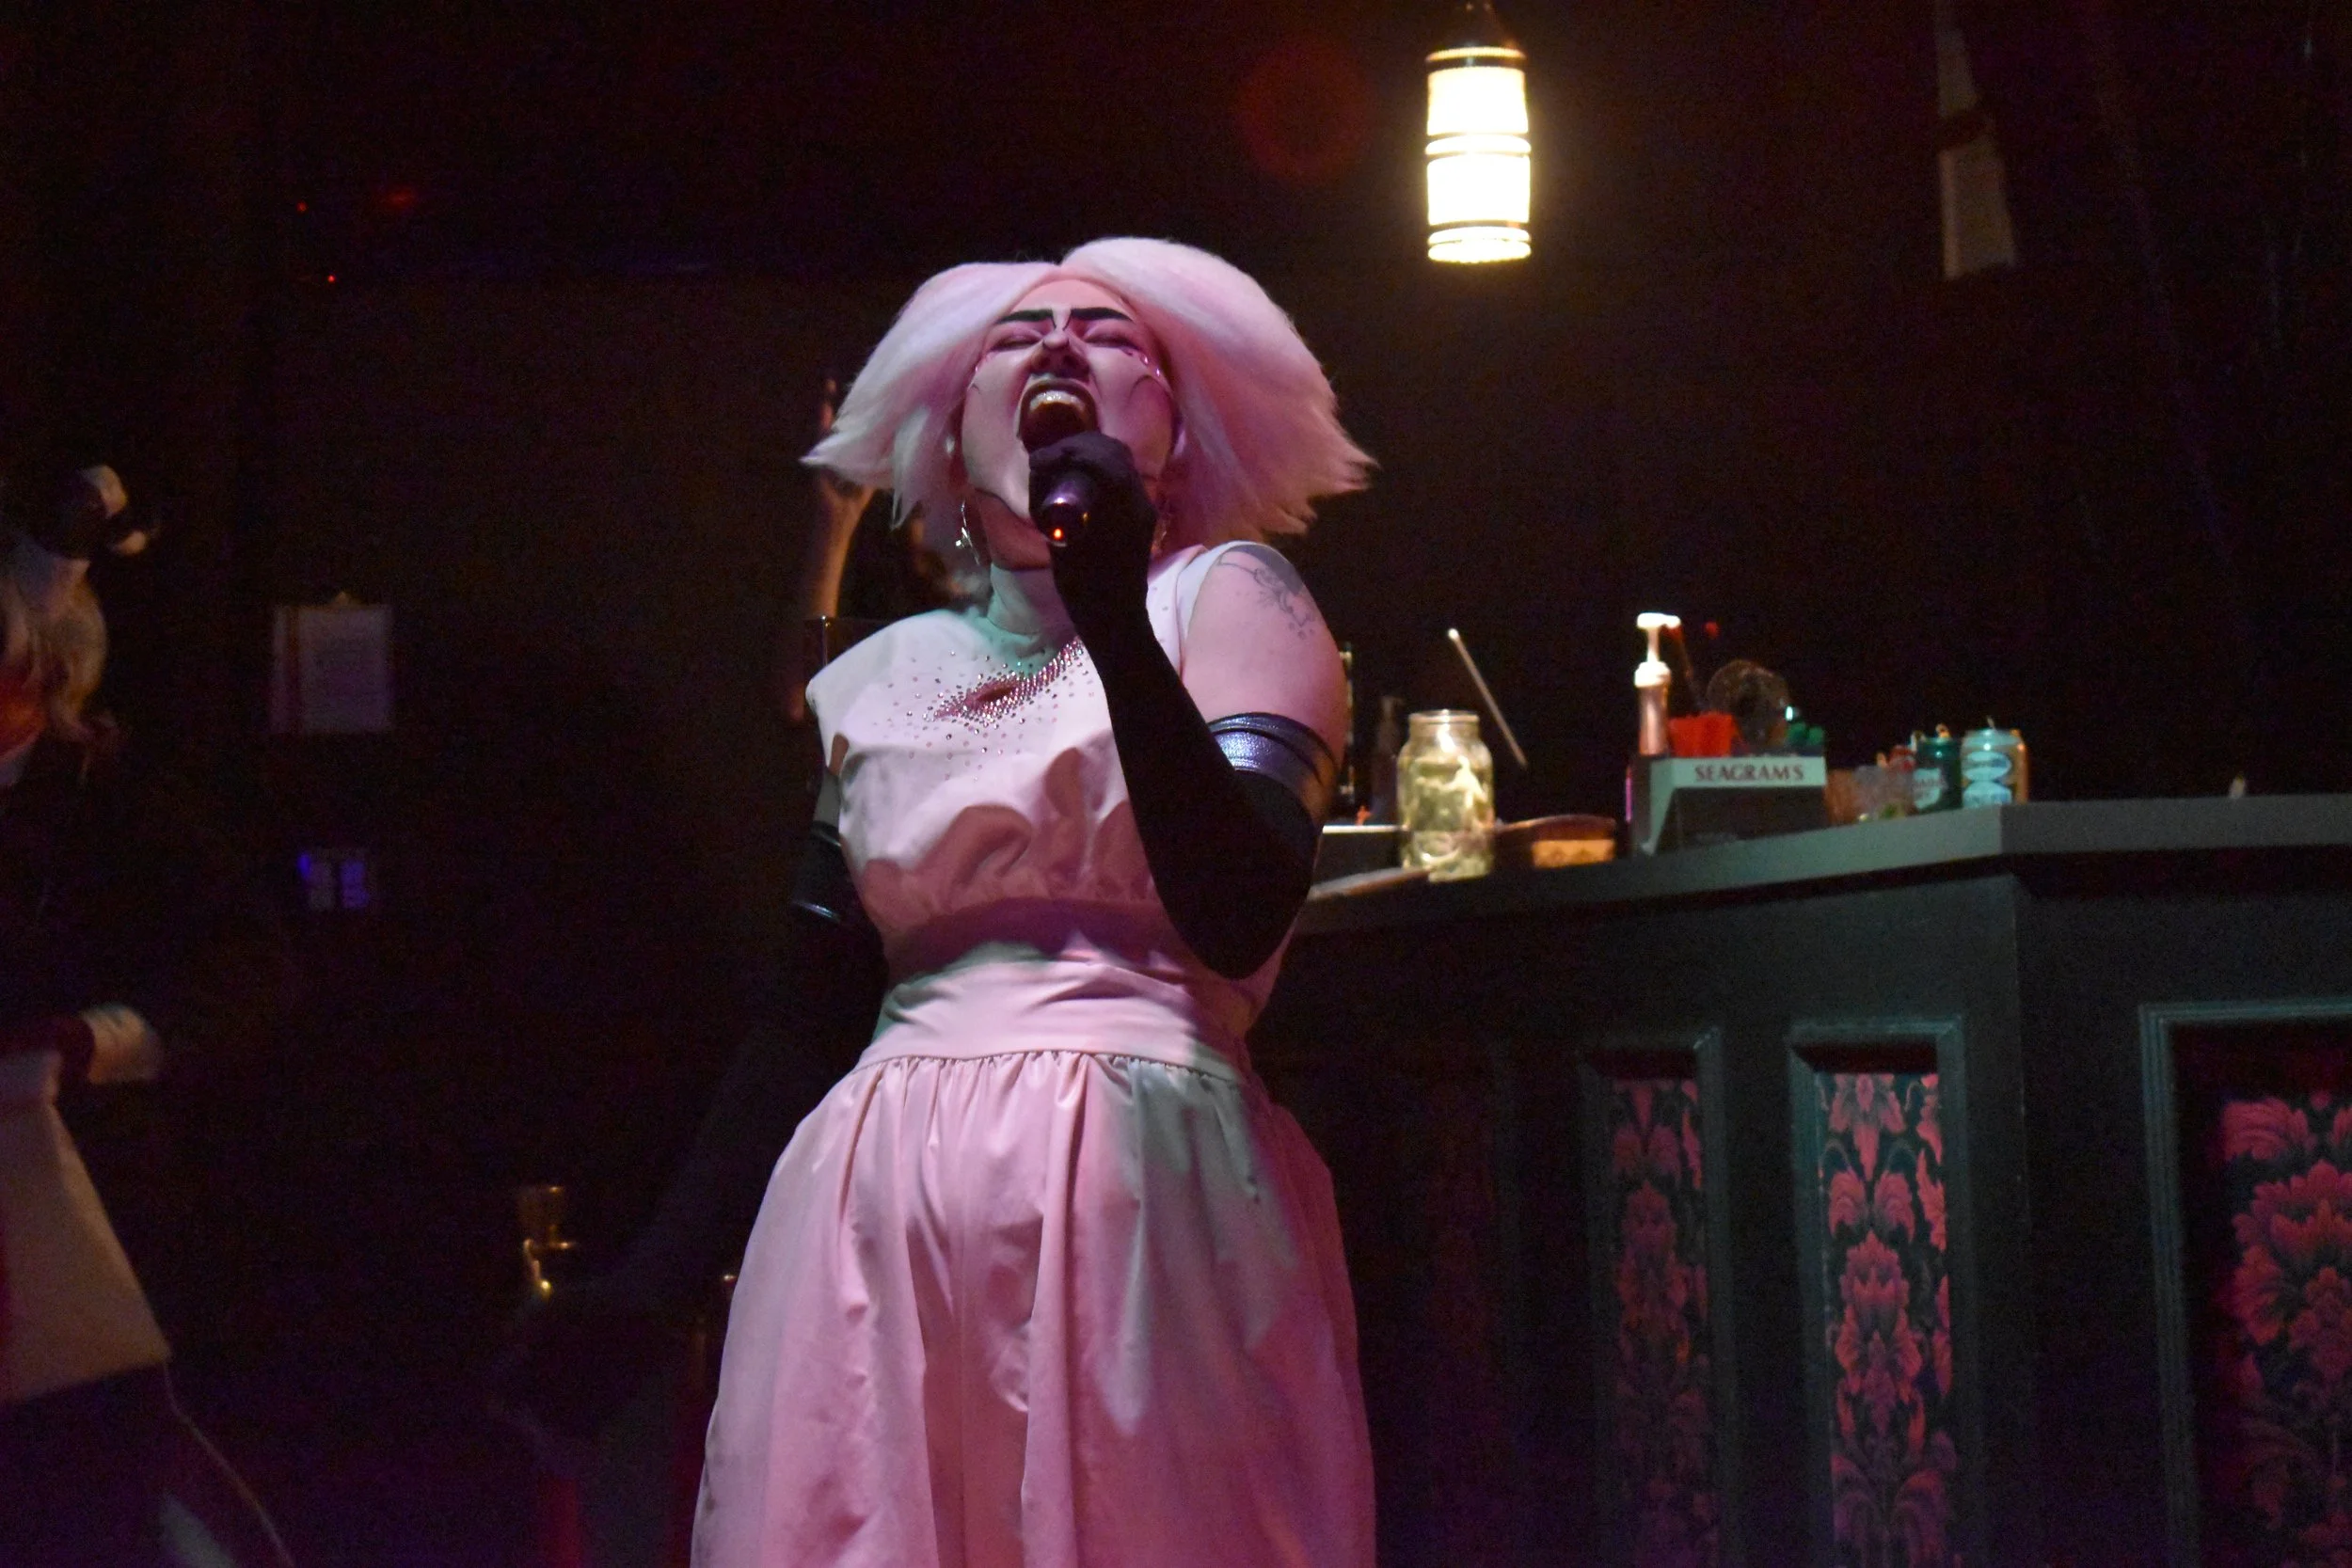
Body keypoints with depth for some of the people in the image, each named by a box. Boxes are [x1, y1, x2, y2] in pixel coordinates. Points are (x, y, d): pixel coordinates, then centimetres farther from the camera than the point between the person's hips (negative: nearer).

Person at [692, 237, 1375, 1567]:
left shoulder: (1229, 597, 5)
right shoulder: (884, 680, 17)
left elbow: (1241, 918, -12)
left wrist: (1116, 621, -20)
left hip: (1138, 1193, -4)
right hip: (878, 1212, 4)